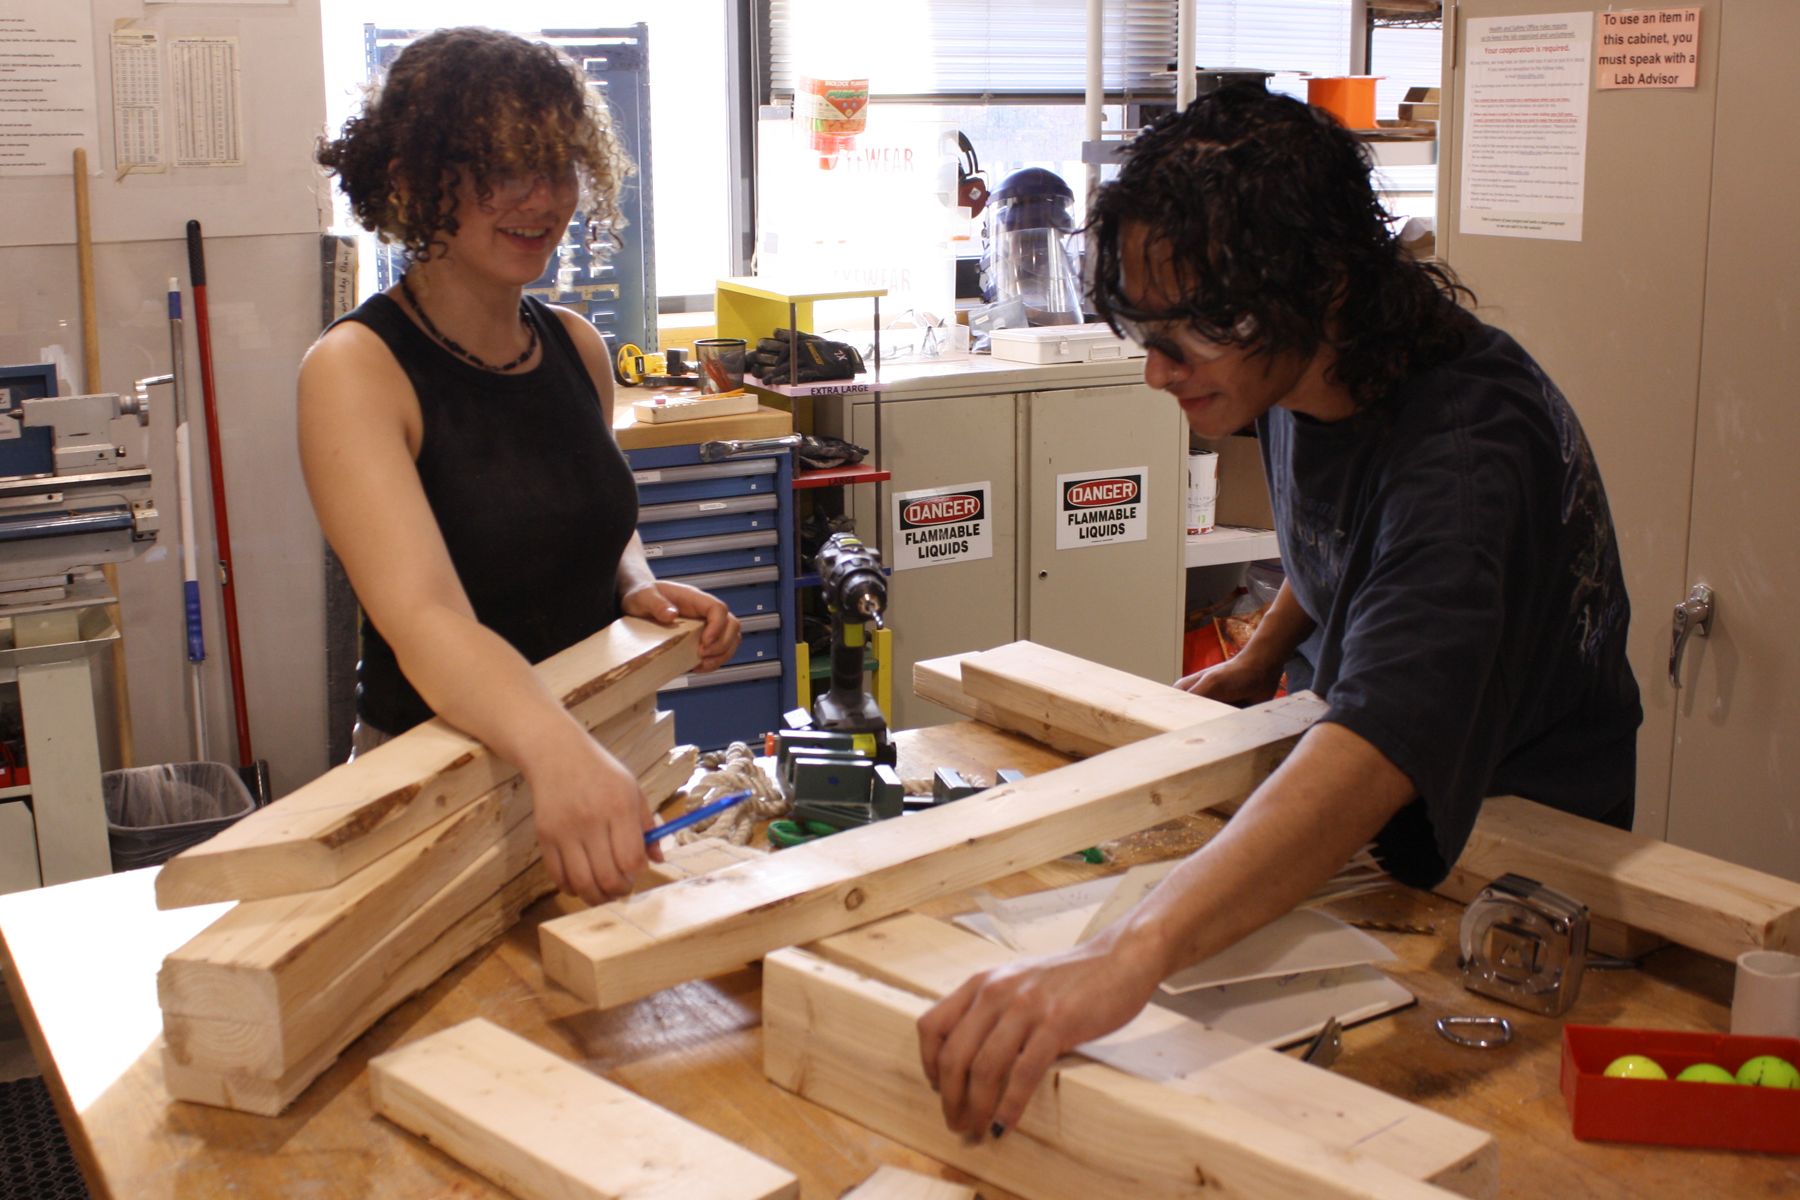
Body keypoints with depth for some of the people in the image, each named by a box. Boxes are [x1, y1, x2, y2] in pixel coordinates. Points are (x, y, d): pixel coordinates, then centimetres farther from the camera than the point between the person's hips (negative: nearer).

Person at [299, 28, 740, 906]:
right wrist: (555, 751, -46)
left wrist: (639, 589, 2)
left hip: (599, 756, 5)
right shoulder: (355, 369, -13)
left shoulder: (576, 347, 6)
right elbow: (424, 620, -28)